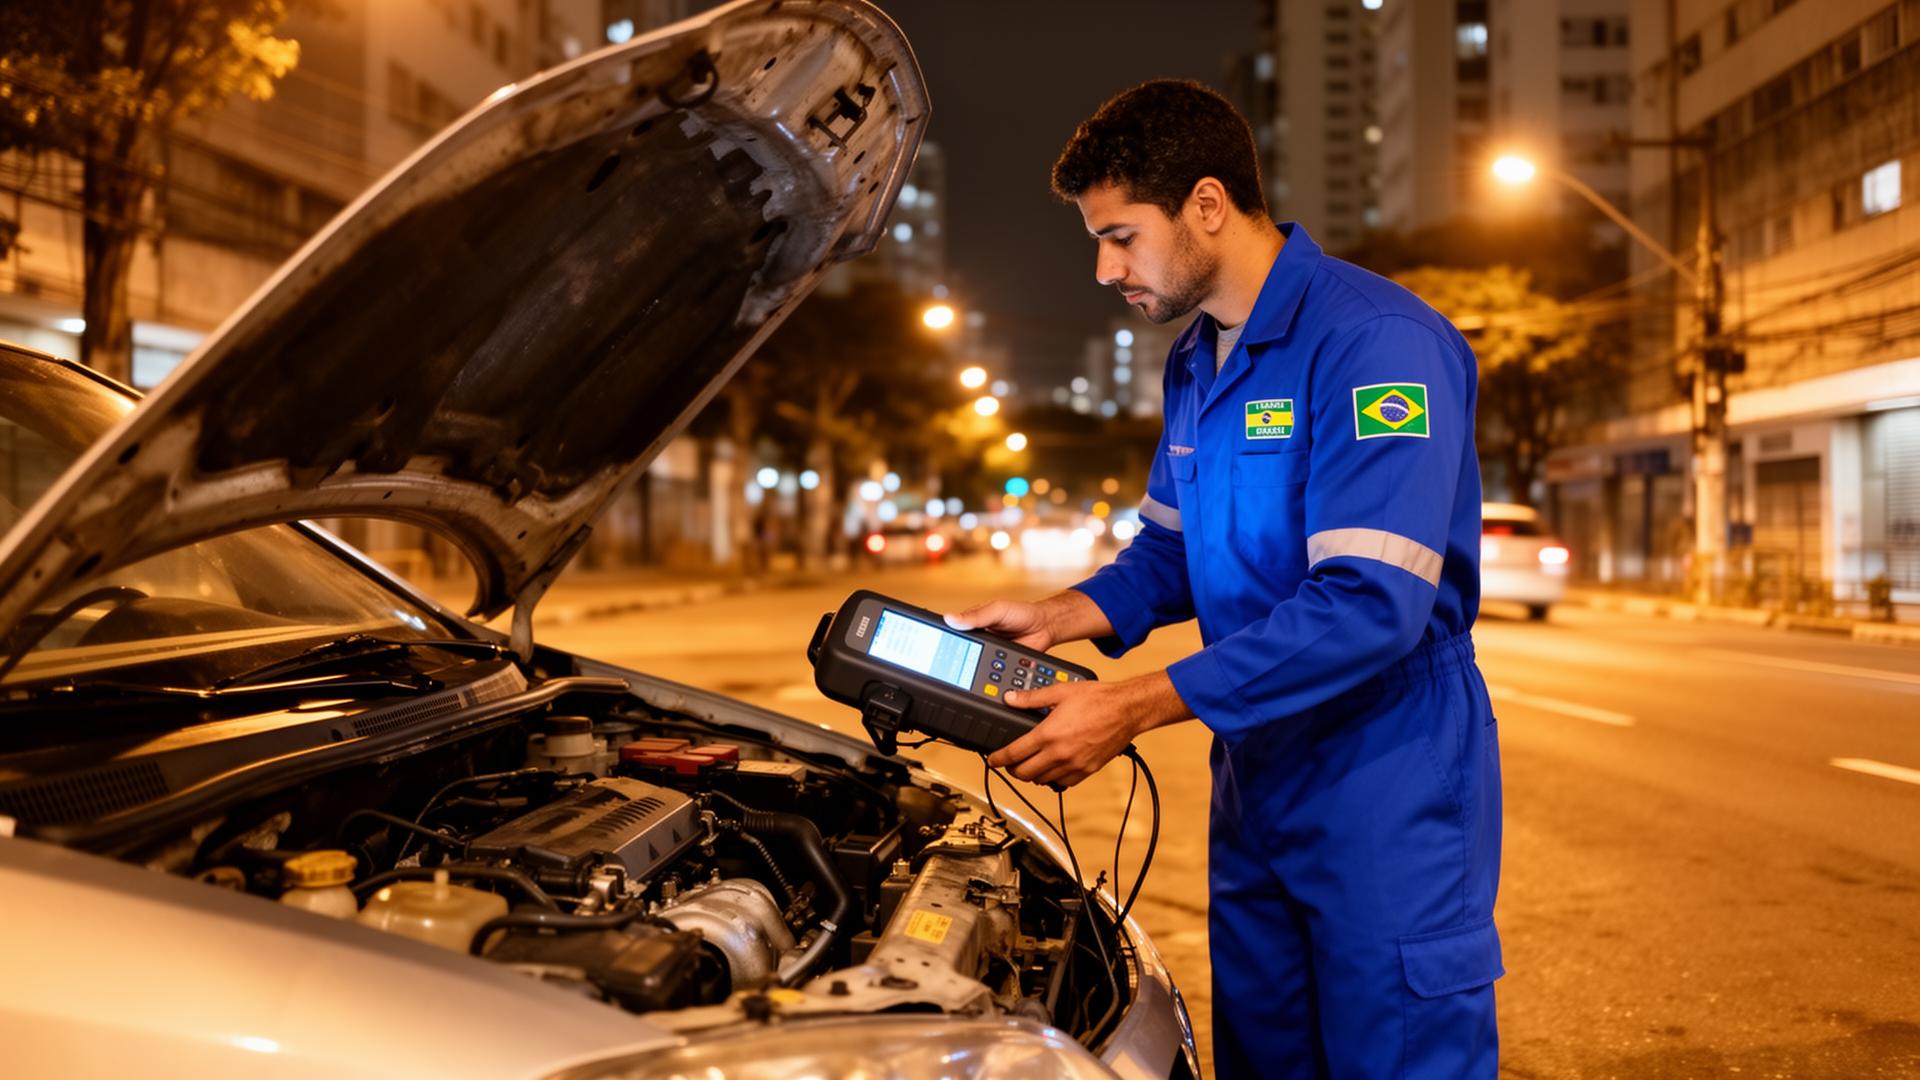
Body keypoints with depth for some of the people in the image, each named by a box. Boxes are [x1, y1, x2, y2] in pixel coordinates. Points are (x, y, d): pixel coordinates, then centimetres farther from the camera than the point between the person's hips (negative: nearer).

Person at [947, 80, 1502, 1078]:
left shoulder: (1376, 341, -19)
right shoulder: (1197, 361, 11)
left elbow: (1370, 605, -27)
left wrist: (1131, 710, -27)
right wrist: (1060, 617, 1)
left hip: (1388, 792, -8)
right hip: (1256, 782, 9)